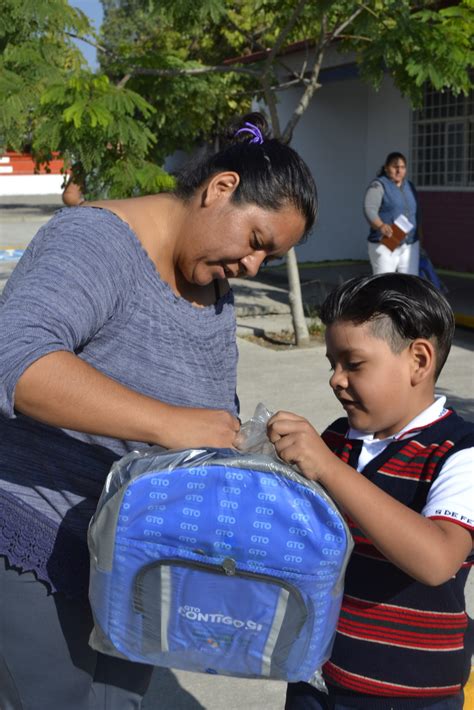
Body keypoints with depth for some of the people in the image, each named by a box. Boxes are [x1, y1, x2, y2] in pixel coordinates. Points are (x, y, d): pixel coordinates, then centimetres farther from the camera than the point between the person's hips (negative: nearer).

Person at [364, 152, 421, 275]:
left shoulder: (409, 186, 16)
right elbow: (369, 209, -20)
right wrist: (380, 226, -38)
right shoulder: (378, 185, -6)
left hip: (410, 246, 6)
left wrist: (417, 236, 20)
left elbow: (416, 213, 24)